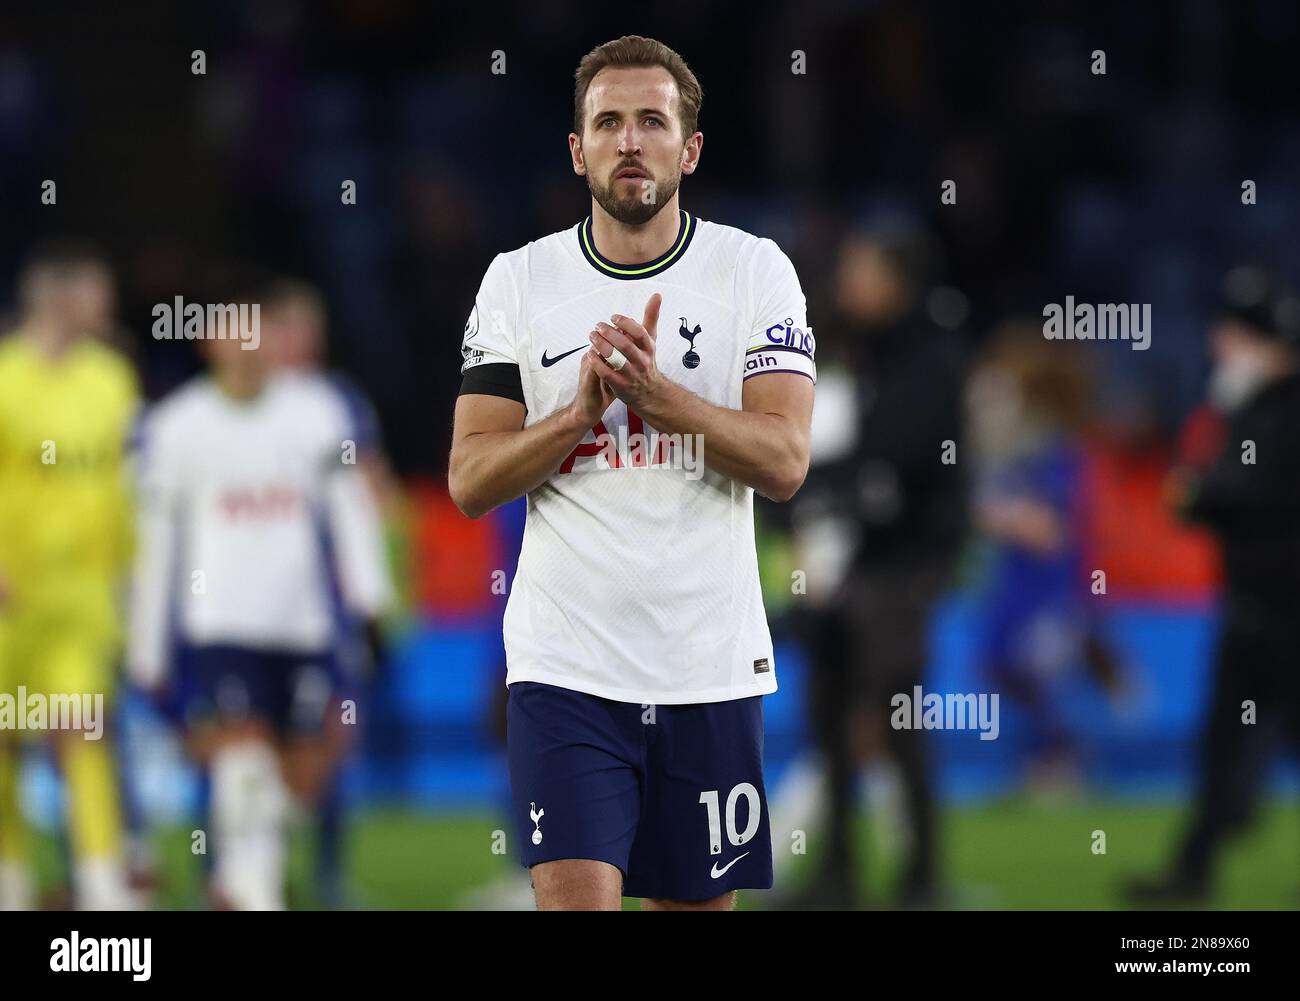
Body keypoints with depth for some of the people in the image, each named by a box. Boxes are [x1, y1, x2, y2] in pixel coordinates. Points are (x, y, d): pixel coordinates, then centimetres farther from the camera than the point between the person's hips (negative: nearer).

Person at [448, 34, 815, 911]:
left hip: (712, 667, 1)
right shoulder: (519, 280, 4)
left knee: (699, 902, 7)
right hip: (566, 666, -1)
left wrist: (655, 392, -21)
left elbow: (784, 462, -8)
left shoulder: (755, 270, 2)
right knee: (576, 897, -15)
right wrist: (583, 409, -16)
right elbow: (470, 481, 0)